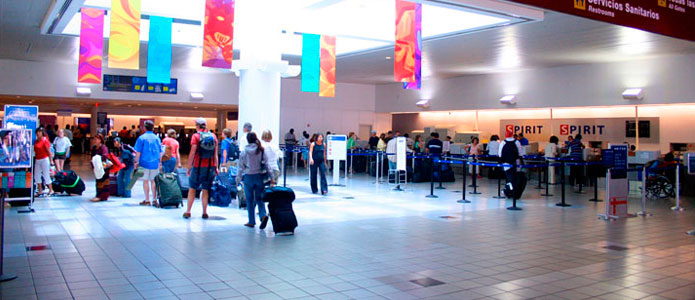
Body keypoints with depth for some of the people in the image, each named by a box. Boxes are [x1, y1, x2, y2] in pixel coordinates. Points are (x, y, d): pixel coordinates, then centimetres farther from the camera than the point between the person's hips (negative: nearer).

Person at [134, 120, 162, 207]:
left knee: (145, 181, 4)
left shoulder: (141, 138, -5)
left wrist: (136, 162, 2)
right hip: (155, 163, 3)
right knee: (153, 181, 10)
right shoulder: (157, 138, 6)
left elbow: (138, 152, -6)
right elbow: (160, 152, 10)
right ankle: (154, 199, 8)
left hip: (145, 162, -3)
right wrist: (159, 162, 19)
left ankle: (147, 200, 6)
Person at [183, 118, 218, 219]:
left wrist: (189, 167, -5)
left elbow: (192, 153, -11)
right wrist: (216, 168, 11)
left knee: (192, 189, 10)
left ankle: (188, 212, 12)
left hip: (198, 167, -3)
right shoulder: (213, 136, 5)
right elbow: (215, 154, 6)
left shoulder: (196, 136, -6)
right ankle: (204, 213, 10)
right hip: (210, 167, 3)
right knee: (206, 190, 9)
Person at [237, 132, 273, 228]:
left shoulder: (244, 151, -5)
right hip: (260, 176, 2)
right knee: (259, 198, 10)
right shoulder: (262, 150, -1)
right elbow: (267, 164, 0)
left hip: (248, 177, -2)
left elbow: (241, 166, -1)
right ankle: (263, 215, -14)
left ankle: (251, 221, 14)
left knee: (249, 200, 9)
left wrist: (238, 178, 7)